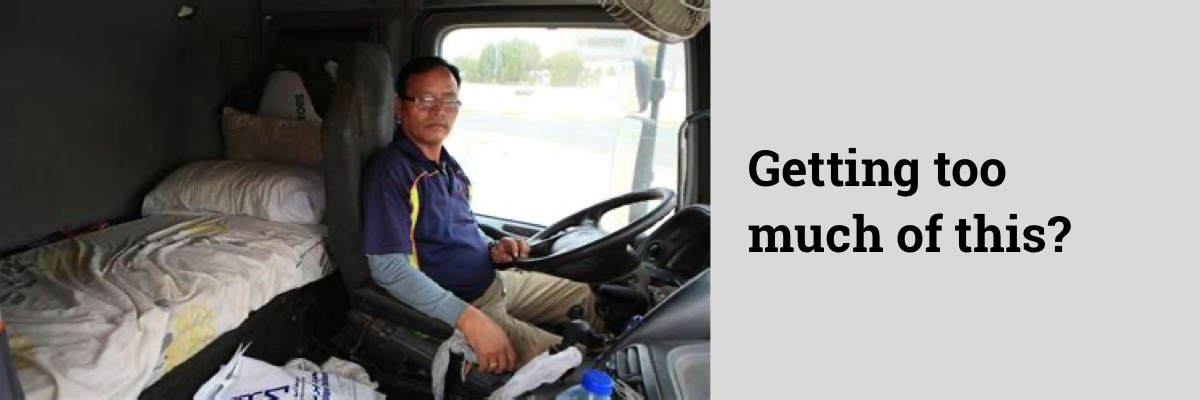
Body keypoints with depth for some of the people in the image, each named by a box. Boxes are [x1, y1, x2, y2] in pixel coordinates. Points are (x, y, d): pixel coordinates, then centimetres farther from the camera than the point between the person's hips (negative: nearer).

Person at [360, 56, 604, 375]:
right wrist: (469, 319, -31)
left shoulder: (447, 164, 9)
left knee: (583, 297, 17)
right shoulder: (391, 171, -19)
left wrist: (493, 250, -2)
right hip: (452, 307, -9)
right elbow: (389, 268, -26)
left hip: (493, 281, 9)